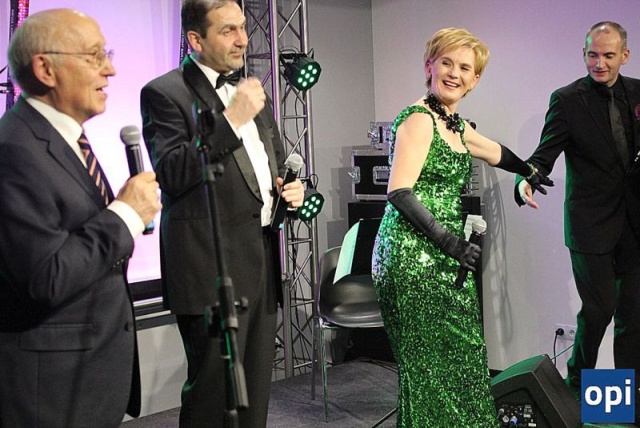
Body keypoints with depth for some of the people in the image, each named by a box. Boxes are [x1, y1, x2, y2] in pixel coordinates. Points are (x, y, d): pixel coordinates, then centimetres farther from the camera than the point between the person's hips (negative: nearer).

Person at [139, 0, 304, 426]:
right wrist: (230, 119, -21)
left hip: (263, 260, 7)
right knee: (215, 392, 0)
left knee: (256, 390, 15)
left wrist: (292, 186, 5)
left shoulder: (252, 88, 16)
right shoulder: (164, 93, -6)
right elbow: (171, 174, -17)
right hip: (212, 266, -7)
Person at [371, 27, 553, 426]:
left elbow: (495, 151, 38)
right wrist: (447, 239, -19)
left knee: (458, 358, 8)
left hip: (441, 260, 9)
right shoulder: (419, 120, -9)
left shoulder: (455, 125, 18)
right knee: (430, 363, -4)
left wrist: (530, 173, 48)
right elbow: (399, 192, -18)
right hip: (414, 258, -9)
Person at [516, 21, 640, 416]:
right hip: (591, 222, -4)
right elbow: (546, 152, -12)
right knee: (600, 307, -1)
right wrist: (527, 180, -31)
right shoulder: (568, 100, -7)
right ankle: (579, 383, 22)